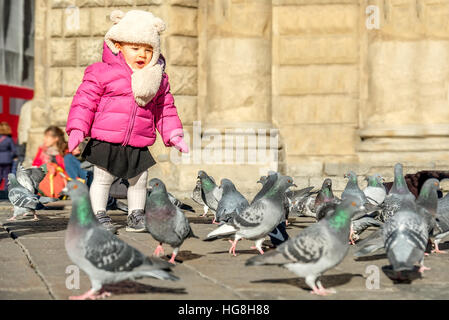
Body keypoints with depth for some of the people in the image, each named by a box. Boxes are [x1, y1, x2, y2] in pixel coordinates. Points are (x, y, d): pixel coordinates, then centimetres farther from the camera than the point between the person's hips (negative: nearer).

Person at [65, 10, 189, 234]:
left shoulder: (158, 80, 8)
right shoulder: (102, 73, -5)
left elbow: (165, 110, 17)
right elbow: (85, 100, -5)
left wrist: (174, 135, 10)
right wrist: (77, 129, -12)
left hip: (139, 147, 4)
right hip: (106, 142, -4)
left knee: (139, 181, 12)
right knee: (102, 179, 3)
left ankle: (136, 216, 27)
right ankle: (99, 216, 13)